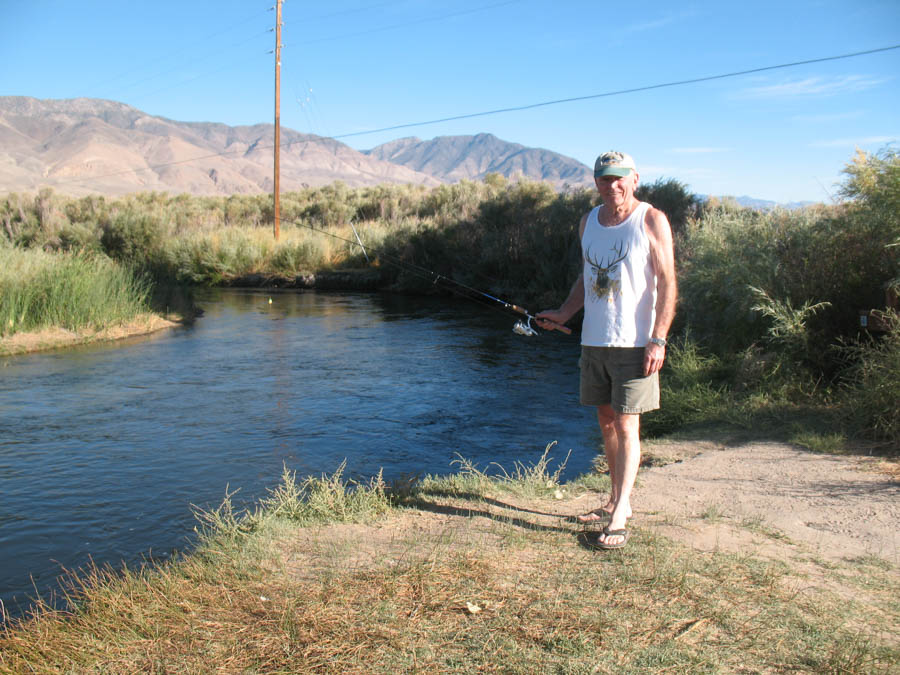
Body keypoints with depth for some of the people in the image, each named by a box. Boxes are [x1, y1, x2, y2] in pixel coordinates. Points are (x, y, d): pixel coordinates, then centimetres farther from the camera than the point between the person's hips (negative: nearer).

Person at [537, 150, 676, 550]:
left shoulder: (652, 220, -6)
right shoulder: (588, 222, 11)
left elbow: (667, 283, -9)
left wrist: (658, 340, -16)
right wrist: (563, 314, 8)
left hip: (635, 343, -6)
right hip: (593, 340, 6)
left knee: (627, 426, -6)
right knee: (606, 421, 12)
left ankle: (619, 517, -3)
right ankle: (616, 501, 25)